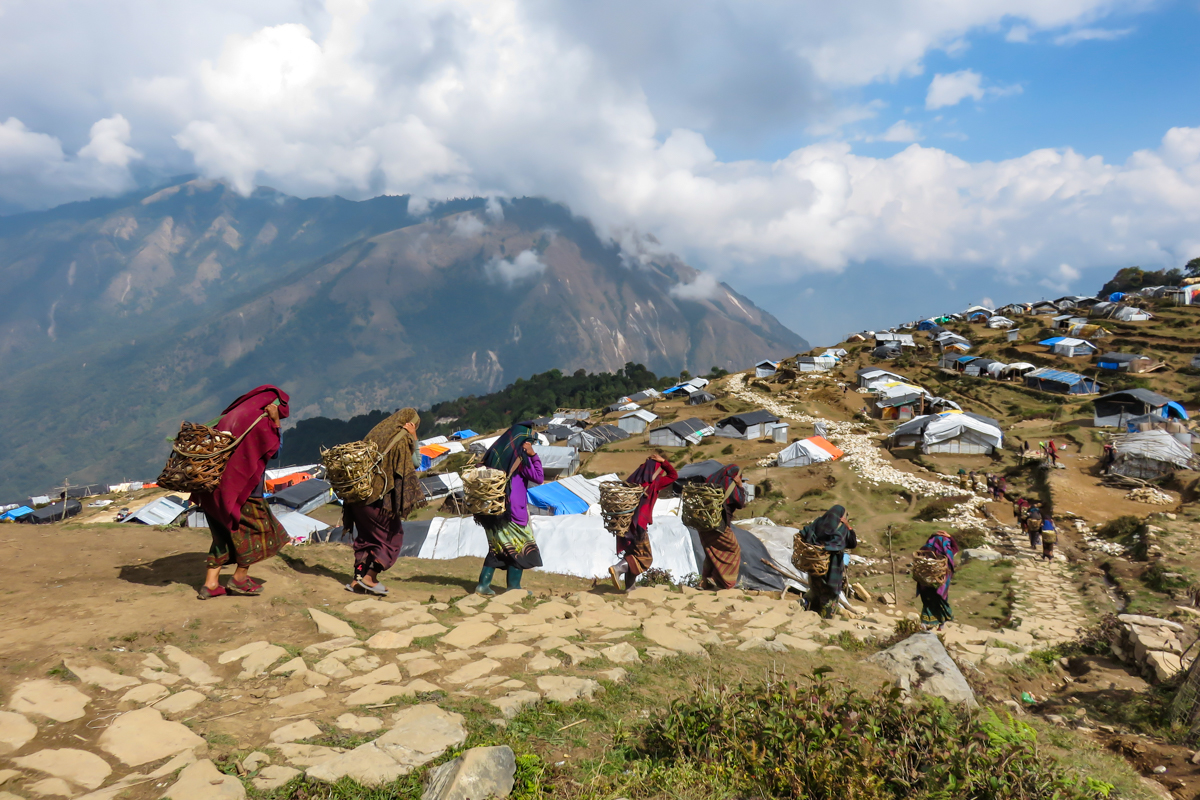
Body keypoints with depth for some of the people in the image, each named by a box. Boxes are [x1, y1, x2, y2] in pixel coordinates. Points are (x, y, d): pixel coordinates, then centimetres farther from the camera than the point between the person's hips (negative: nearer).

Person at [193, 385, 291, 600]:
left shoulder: (233, 414, 14)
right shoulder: (259, 421, -12)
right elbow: (273, 449, -8)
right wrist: (275, 422, -9)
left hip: (218, 486, 8)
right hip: (241, 488, -8)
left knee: (223, 533, 16)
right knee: (258, 529, 6)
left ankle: (210, 583, 14)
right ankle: (239, 579, 12)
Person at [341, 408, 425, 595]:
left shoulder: (376, 432, 16)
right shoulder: (402, 439, -6)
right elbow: (406, 470, -12)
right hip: (381, 498, -7)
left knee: (365, 537, 16)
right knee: (391, 536, 7)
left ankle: (357, 579, 12)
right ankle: (369, 577, 0)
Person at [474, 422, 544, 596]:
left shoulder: (496, 450, 12)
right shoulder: (519, 455, -9)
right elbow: (538, 477, -7)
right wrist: (533, 455, -6)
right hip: (513, 509, -7)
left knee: (498, 546, 14)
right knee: (519, 544, 4)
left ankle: (483, 583, 10)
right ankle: (513, 586, 4)